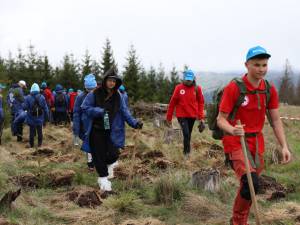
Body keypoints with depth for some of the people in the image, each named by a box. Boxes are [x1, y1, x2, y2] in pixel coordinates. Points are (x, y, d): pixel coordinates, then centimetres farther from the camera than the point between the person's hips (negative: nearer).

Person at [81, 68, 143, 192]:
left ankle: (108, 164, 27)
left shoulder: (118, 96, 2)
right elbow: (85, 108, -7)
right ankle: (103, 178, 21)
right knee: (99, 156, 2)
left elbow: (124, 112, 2)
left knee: (113, 155, -10)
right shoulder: (94, 94, -8)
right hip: (96, 131, -2)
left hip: (111, 132, 2)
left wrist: (134, 122, -11)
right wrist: (99, 111, -20)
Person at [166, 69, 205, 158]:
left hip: (192, 116, 2)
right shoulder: (179, 88, -6)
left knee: (189, 134, 13)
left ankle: (186, 151, 28)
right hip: (182, 115, -2)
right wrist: (169, 117, 1)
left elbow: (201, 103, 2)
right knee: (186, 133, -14)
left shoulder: (197, 88, -2)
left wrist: (201, 117, -5)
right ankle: (187, 152, -2)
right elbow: (172, 103, -1)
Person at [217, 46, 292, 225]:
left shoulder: (270, 89, 1)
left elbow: (276, 120, 6)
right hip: (235, 141, -6)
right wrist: (232, 130, -34)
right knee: (251, 183, -22)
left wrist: (284, 146, -3)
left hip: (257, 142, 6)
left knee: (249, 185, 13)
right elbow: (221, 120, -13)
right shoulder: (233, 88, -16)